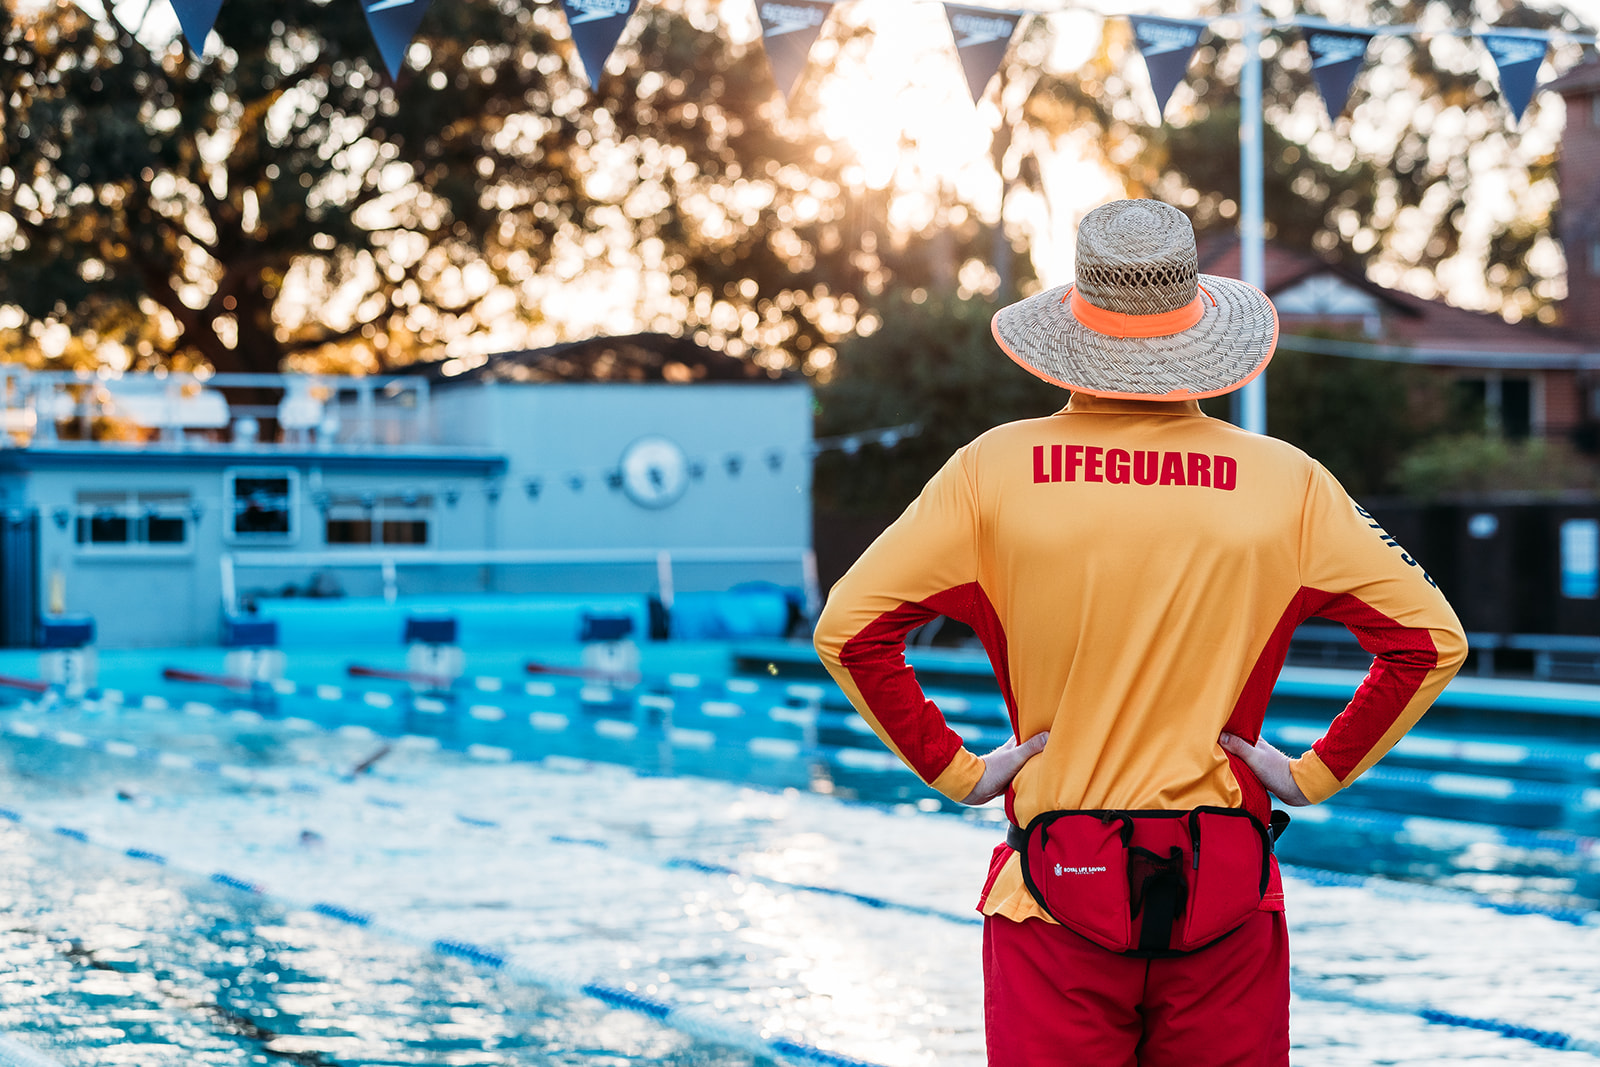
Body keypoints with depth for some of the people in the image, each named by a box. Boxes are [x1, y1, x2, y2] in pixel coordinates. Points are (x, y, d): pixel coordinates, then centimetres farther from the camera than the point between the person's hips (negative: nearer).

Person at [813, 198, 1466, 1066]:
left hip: (1058, 891, -1)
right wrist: (1319, 772, 5)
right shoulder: (1287, 483, -2)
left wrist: (951, 769, 1)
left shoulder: (995, 471, -4)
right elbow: (1429, 640, -1)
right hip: (1226, 896, 1)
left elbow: (848, 628, -7)